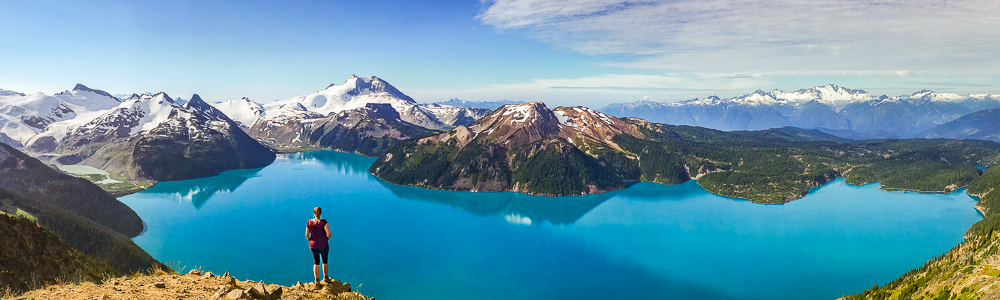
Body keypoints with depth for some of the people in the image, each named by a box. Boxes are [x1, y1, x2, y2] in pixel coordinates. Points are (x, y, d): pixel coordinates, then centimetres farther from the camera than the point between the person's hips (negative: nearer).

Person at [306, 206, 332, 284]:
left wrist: (310, 241, 15)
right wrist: (327, 240, 2)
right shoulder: (323, 222, -18)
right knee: (325, 261, 18)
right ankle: (326, 277, 31)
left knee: (316, 262, 14)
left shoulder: (309, 222, -8)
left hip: (313, 245, 2)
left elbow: (306, 235, -2)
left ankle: (317, 280, 20)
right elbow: (329, 234, -18)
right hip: (323, 245, -2)